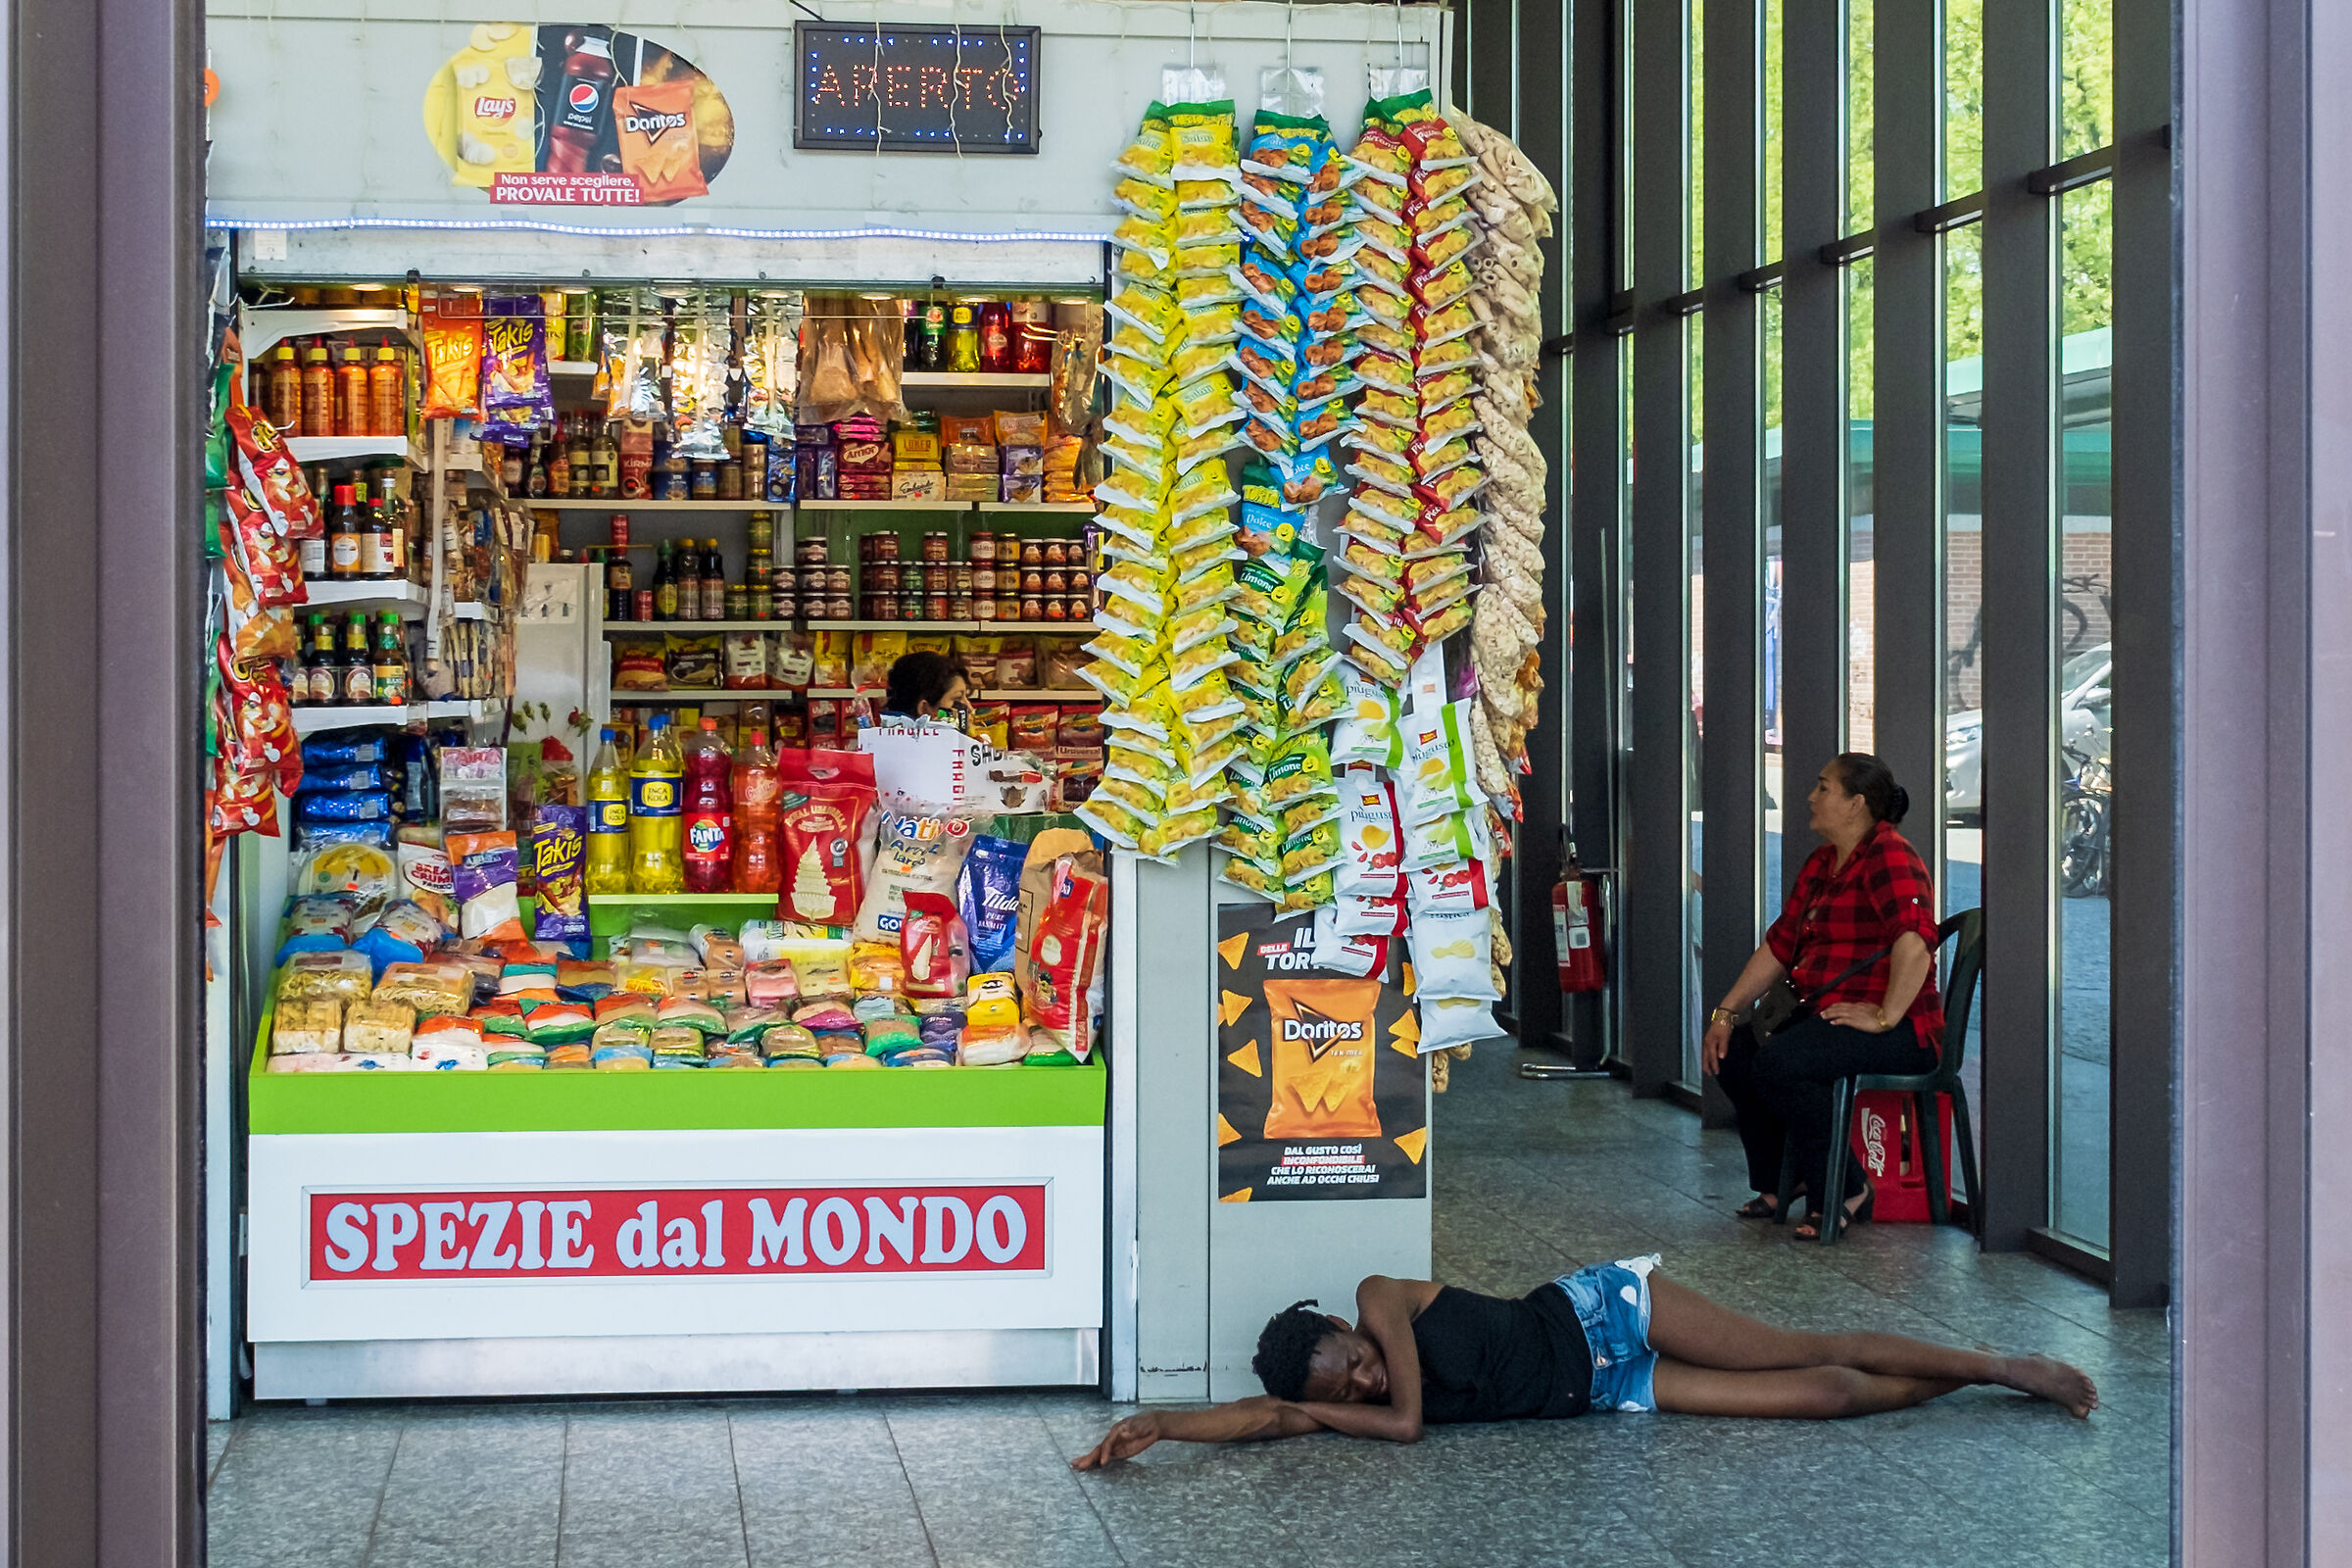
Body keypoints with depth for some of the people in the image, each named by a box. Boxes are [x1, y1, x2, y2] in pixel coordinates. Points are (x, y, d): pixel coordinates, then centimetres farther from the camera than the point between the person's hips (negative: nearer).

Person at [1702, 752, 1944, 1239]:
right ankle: (1775, 1185, 15)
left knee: (1777, 1063, -28)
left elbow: (1916, 938, -32)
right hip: (1826, 1015, 10)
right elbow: (1780, 944, 18)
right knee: (1732, 1049, 3)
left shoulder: (1889, 856, -16)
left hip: (1899, 1030, -10)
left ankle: (1847, 1193, -13)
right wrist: (1726, 1013, 12)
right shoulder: (1821, 863, 16)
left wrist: (1885, 1016, -28)